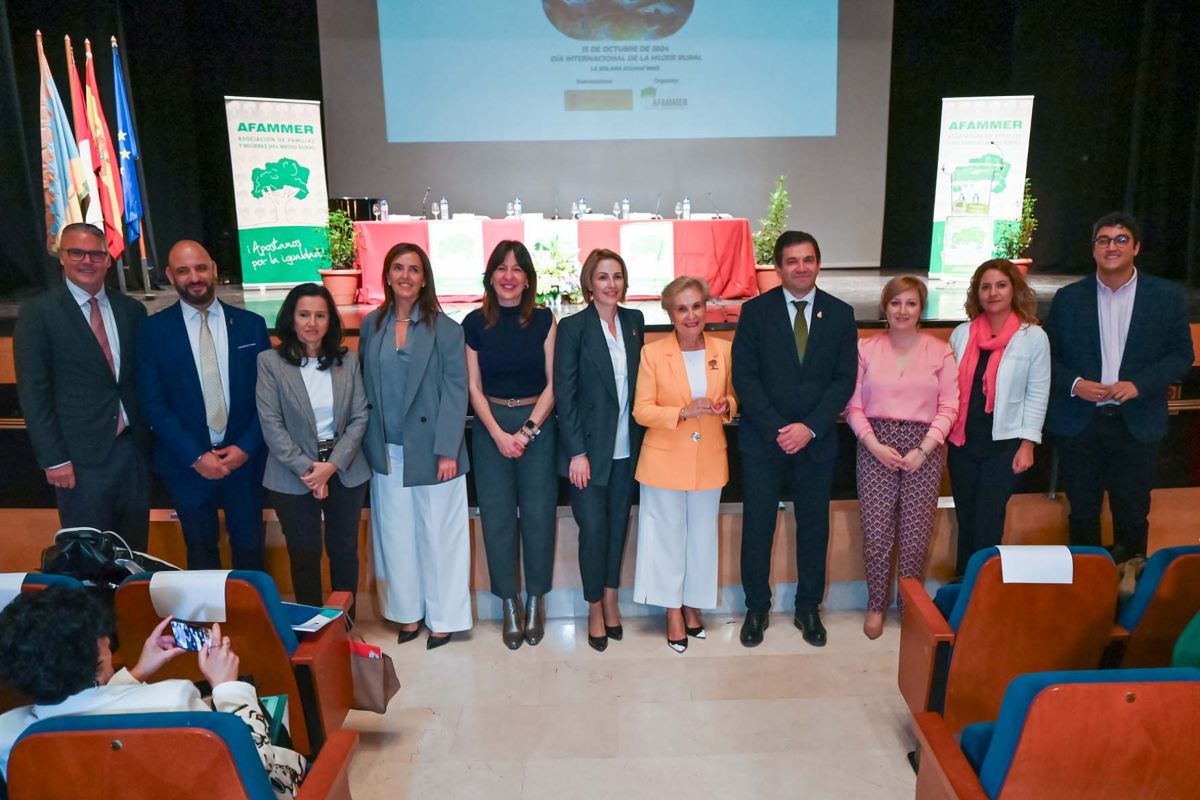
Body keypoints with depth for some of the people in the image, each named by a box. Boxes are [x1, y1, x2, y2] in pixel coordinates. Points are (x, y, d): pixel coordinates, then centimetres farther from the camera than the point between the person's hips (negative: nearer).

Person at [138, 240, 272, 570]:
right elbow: (153, 403, -5)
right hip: (188, 463, 0)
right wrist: (195, 457, -12)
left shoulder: (250, 324, 1)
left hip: (244, 458, 1)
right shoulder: (154, 329, -2)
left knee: (250, 550, 12)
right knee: (201, 553, 16)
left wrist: (246, 447, -10)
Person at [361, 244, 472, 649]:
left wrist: (448, 451, -14)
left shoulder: (445, 329, -6)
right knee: (396, 536, 11)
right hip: (387, 452, 4)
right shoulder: (371, 326, 5)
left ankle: (442, 617, 21)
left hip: (431, 449, -3)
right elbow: (366, 388, 8)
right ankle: (408, 612, 27)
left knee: (438, 535, 6)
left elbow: (455, 392, -9)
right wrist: (369, 445, 3)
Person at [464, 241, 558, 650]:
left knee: (538, 514, 4)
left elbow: (552, 383, -2)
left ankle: (535, 601, 21)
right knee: (497, 516, 5)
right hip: (491, 427, 1)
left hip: (538, 424, 0)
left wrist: (528, 430, -11)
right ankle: (509, 605, 19)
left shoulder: (544, 320, 0)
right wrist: (499, 435, -9)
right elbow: (474, 387, 1)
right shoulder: (475, 323, 1)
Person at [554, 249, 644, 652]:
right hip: (589, 447, -4)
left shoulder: (635, 321, 6)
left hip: (627, 447, 4)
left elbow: (640, 380, 8)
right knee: (593, 528, 0)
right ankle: (595, 608, 19)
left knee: (618, 524, 12)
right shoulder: (572, 327, -8)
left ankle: (611, 599, 29)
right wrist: (577, 452, -13)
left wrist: (641, 436, 0)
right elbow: (564, 393, -9)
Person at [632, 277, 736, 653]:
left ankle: (693, 604, 34)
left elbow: (732, 398, 12)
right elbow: (641, 411, -9)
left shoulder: (723, 350, 0)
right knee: (668, 535, 10)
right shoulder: (653, 353, -9)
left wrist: (727, 406, -12)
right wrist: (685, 412, -23)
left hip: (709, 460, 3)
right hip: (666, 461, -3)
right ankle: (673, 611, 27)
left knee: (702, 536, 15)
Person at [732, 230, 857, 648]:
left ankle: (808, 608, 28)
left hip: (816, 439, 2)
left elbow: (844, 379, -2)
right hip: (763, 440, -1)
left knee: (814, 527, 11)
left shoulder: (840, 313, 3)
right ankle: (757, 608, 22)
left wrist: (809, 426, -13)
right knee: (757, 527, 5)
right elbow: (744, 376, -6)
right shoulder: (756, 311, -2)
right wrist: (777, 429, -14)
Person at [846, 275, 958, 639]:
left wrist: (923, 450, -10)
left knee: (916, 534, 2)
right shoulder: (866, 348, 4)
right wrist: (874, 445, -10)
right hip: (876, 447, 0)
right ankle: (876, 605, 18)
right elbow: (853, 405, 2)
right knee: (876, 532, -1)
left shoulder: (940, 351, 4)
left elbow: (948, 407, 0)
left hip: (923, 448, 0)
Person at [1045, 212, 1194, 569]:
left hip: (1137, 423, 0)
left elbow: (1182, 355, 1)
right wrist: (1074, 384, -14)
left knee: (1132, 513, 8)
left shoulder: (1168, 296, 1)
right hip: (1079, 422, 1)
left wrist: (1139, 384, -14)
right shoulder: (1068, 298, 3)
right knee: (1082, 512, 10)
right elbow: (1048, 355, 4)